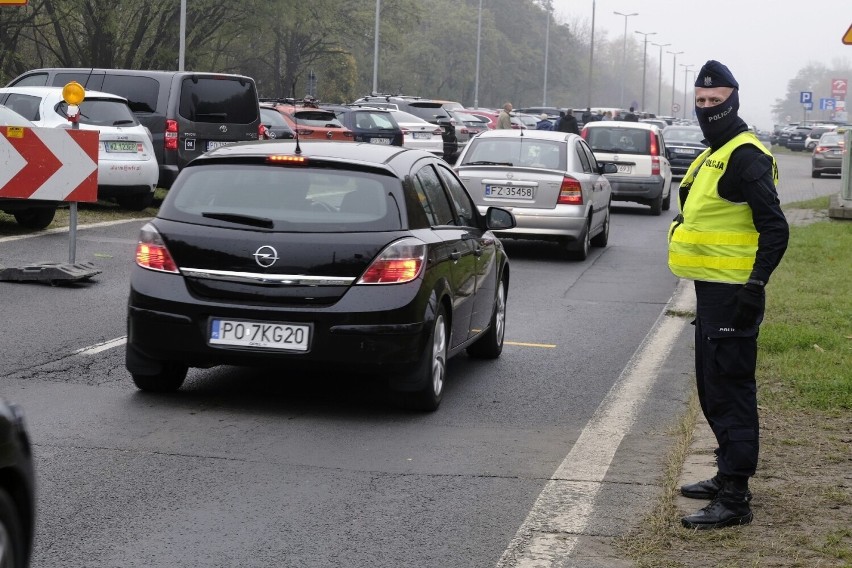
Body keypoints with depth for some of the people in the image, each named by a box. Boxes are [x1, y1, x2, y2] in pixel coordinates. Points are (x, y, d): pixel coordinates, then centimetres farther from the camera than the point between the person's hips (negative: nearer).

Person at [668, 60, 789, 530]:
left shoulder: (745, 156, -15)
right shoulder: (712, 156, 17)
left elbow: (775, 228, -21)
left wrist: (754, 286, -25)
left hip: (731, 297, -10)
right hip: (711, 293, 10)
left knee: (730, 393, -8)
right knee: (713, 389, 18)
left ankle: (733, 500, -4)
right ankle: (727, 476, 31)